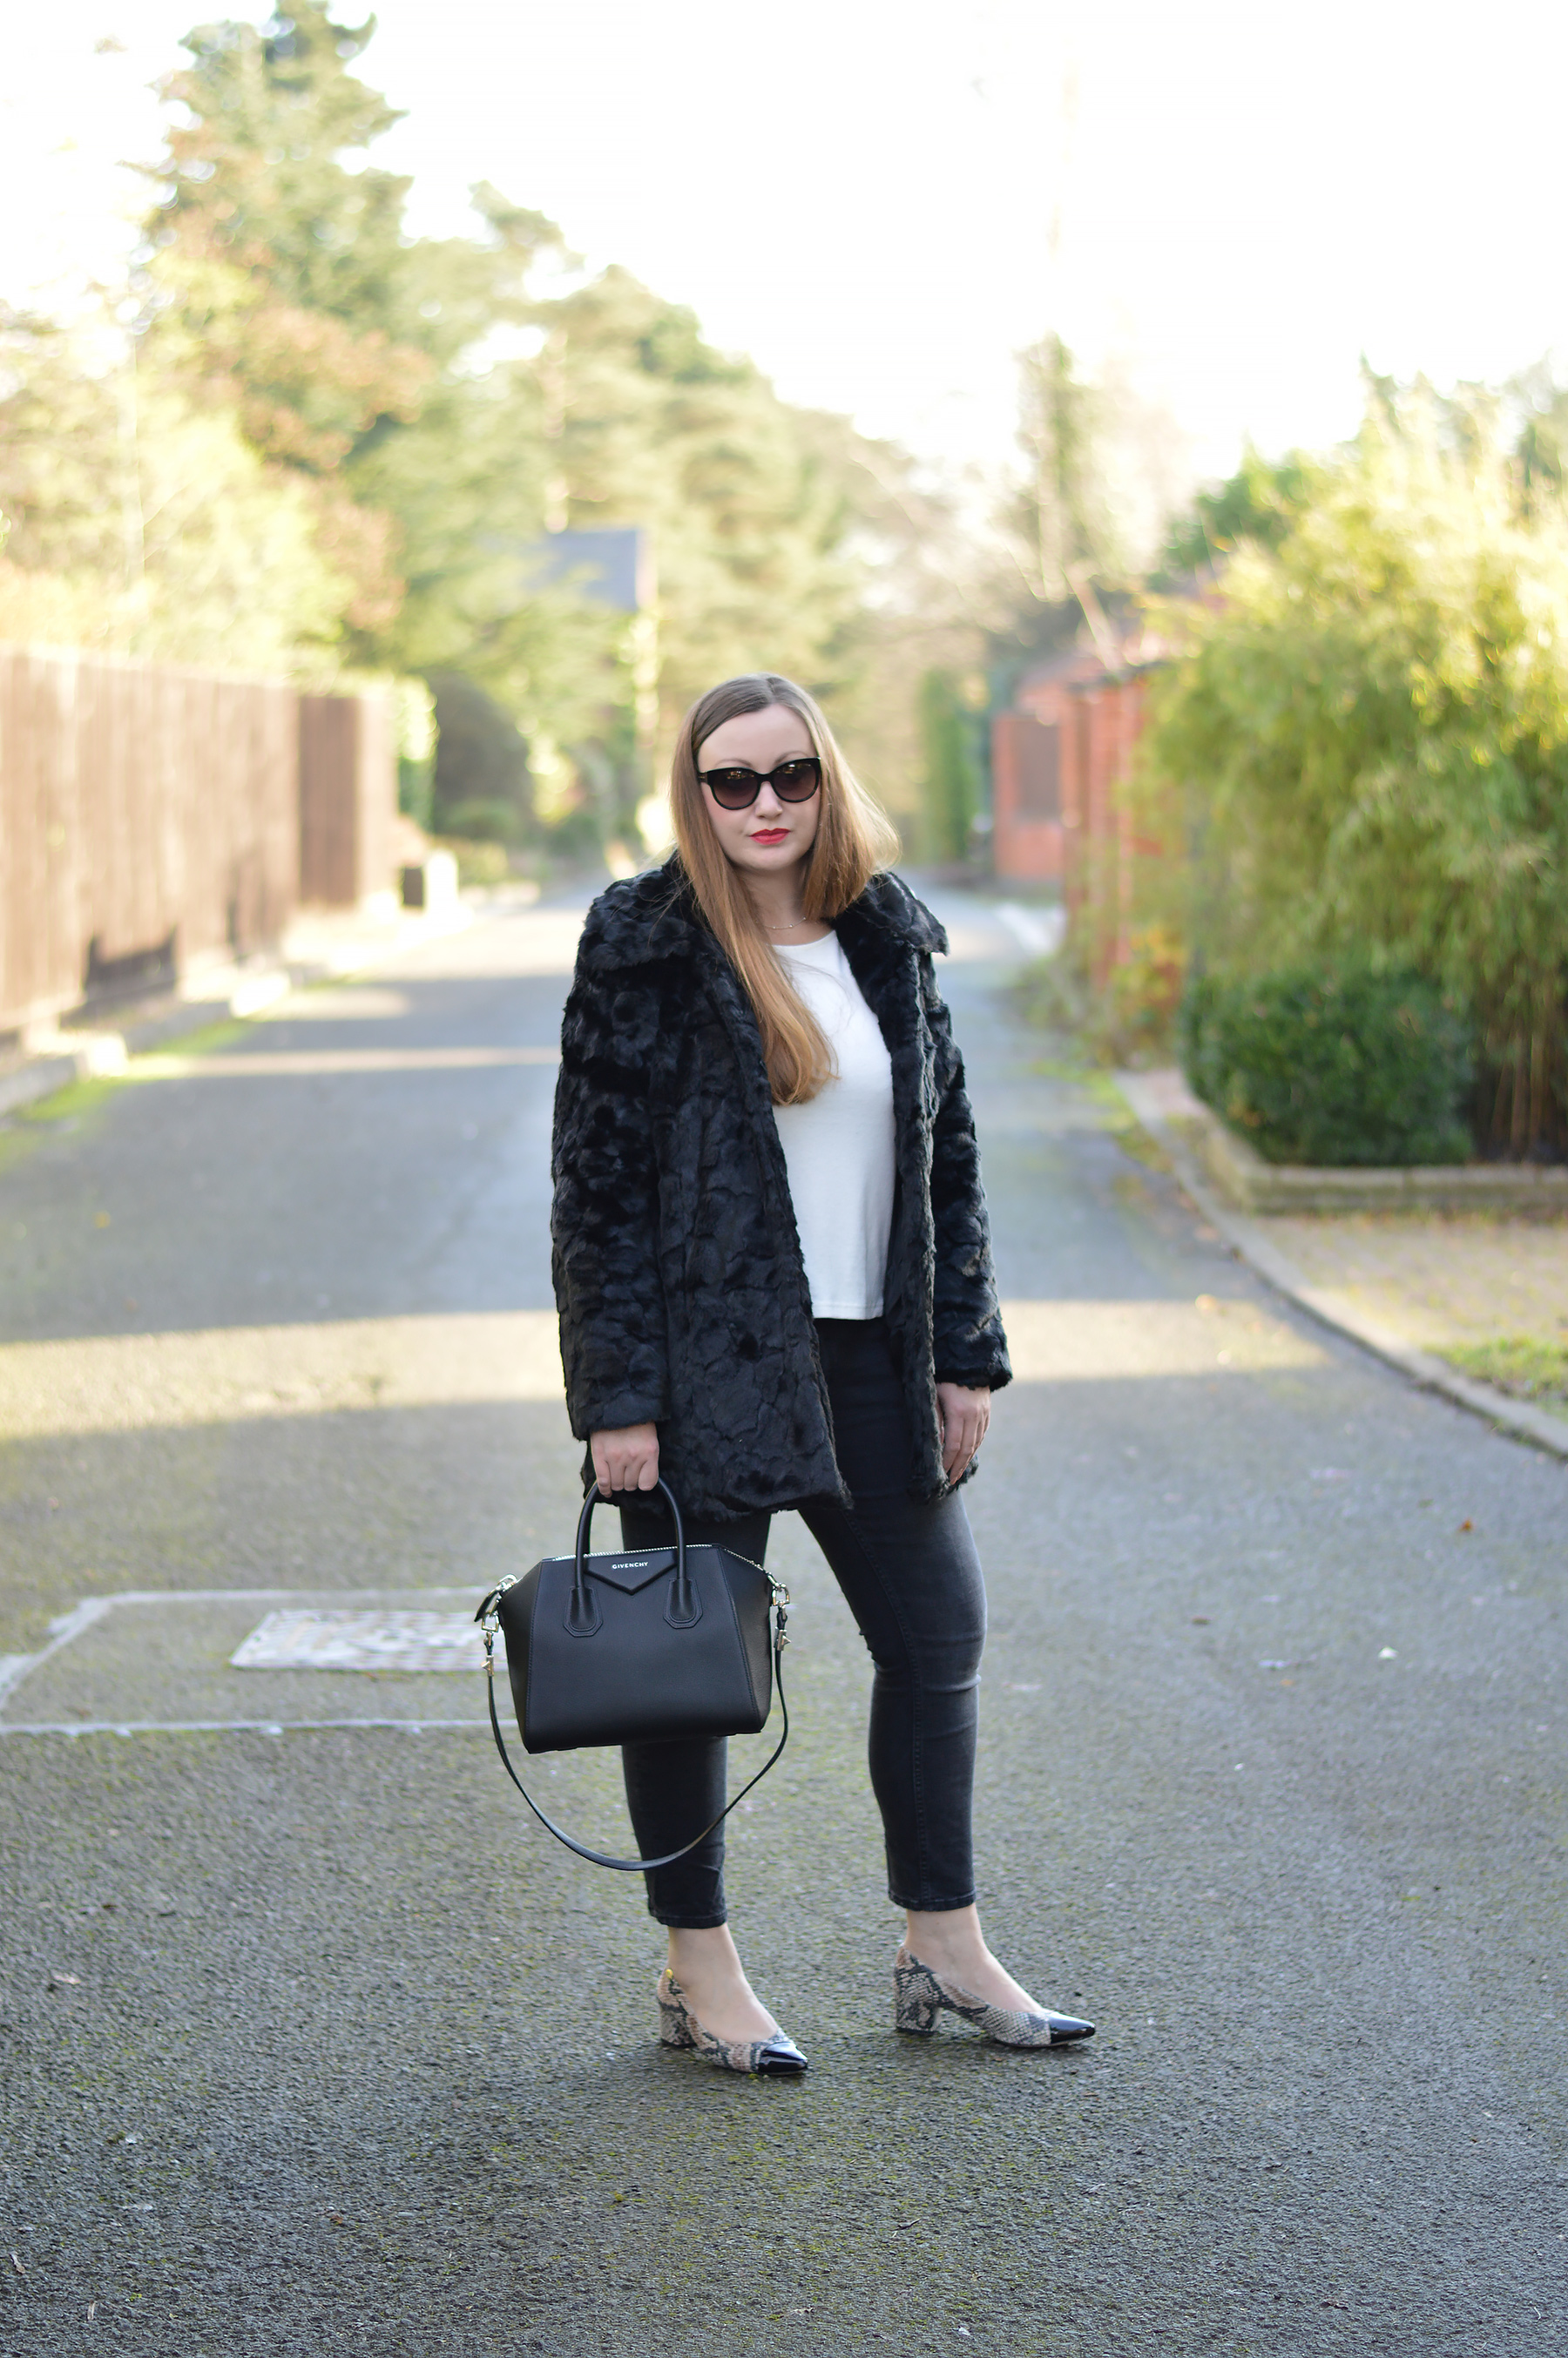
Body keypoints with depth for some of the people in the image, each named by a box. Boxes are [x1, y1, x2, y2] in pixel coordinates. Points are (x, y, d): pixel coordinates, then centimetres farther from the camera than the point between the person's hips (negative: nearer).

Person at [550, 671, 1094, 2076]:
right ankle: (700, 1977, 16)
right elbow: (597, 1185, -9)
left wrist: (966, 1353, 7)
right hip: (704, 1364, -5)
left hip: (869, 1358, 6)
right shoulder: (644, 953, -8)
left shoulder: (891, 942, 7)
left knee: (938, 1634, 10)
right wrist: (617, 1399, -14)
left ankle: (946, 1948, 24)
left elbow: (947, 1159, 12)